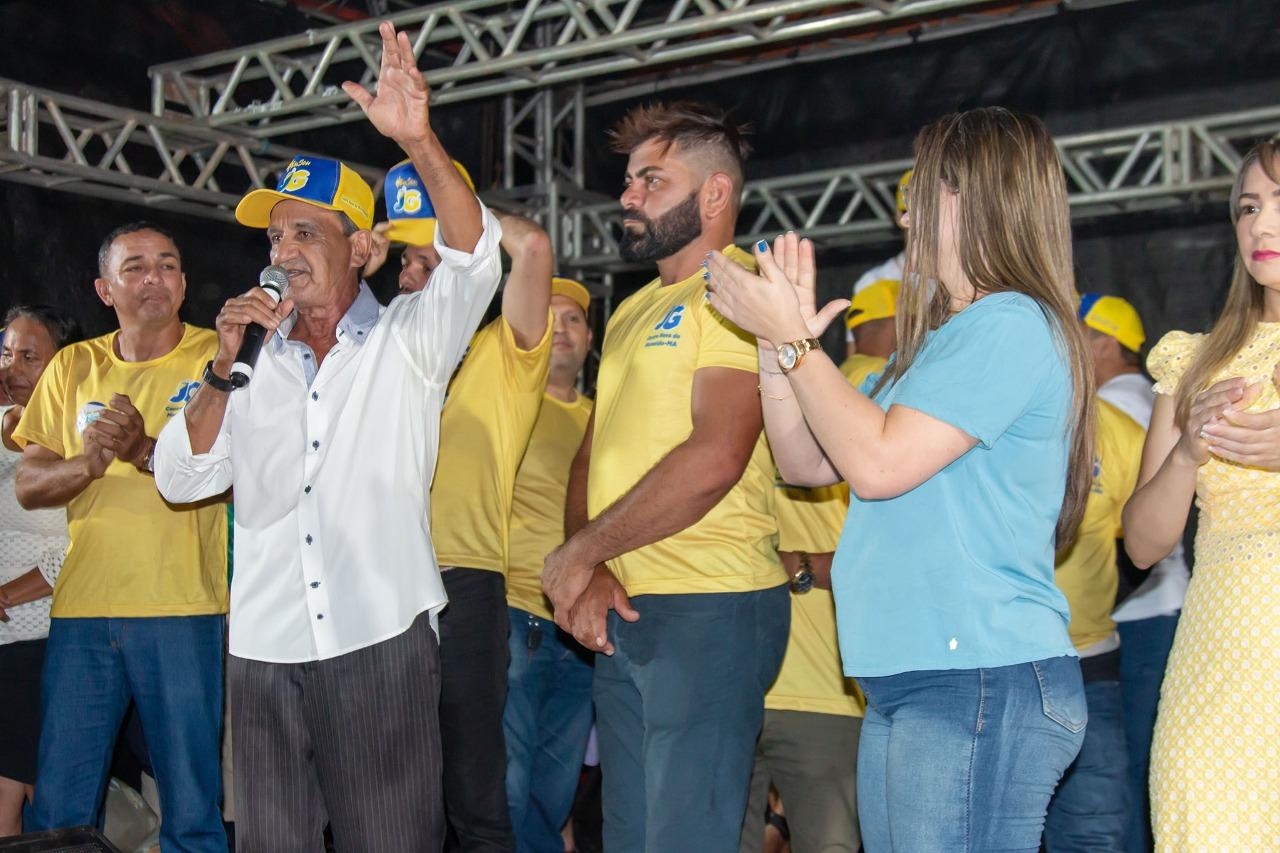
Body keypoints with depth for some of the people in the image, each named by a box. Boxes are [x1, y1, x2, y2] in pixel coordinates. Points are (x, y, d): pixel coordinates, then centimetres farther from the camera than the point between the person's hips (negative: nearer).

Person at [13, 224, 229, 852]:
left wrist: (146, 452, -24)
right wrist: (89, 463, -11)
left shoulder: (216, 358, 2)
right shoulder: (73, 367, 13)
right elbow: (28, 486, 9)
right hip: (81, 609, 4)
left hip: (182, 611, -3)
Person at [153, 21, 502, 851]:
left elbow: (473, 258, -15)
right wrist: (224, 368, -5)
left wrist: (419, 138, -30)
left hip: (382, 638, -4)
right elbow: (182, 478, 9)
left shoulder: (406, 341, 4)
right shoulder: (257, 361, 14)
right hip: (264, 649, 4)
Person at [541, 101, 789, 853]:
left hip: (710, 611, -9)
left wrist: (580, 552, -12)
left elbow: (714, 459, -21)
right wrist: (589, 573, -3)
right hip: (622, 614, 9)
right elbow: (593, 455, 16)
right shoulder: (634, 312, 21)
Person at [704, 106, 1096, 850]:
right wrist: (778, 339, 9)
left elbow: (877, 463, -18)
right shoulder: (941, 341, 20)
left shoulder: (1010, 324, -11)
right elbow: (807, 462, 20)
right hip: (907, 683, 10)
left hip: (983, 683, -10)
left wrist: (794, 340, -8)